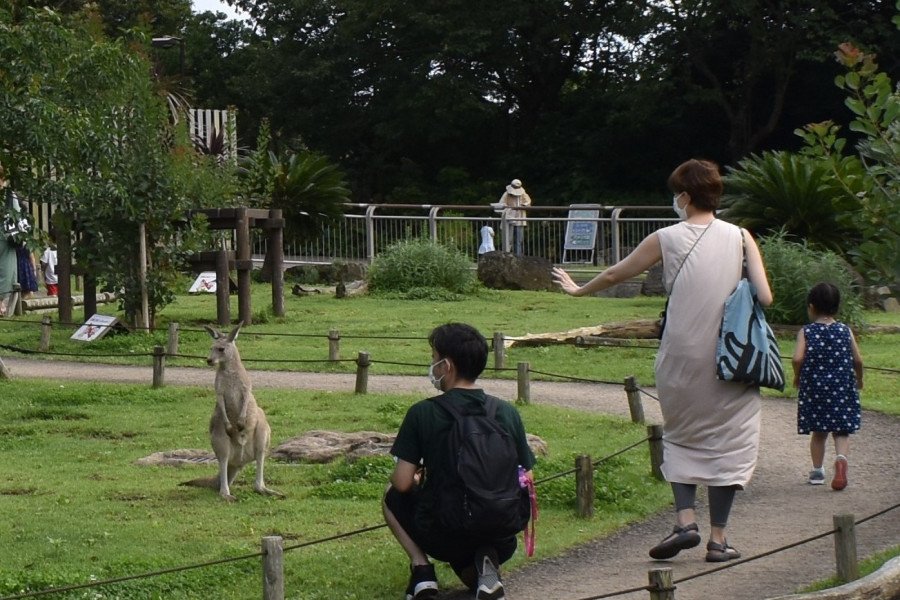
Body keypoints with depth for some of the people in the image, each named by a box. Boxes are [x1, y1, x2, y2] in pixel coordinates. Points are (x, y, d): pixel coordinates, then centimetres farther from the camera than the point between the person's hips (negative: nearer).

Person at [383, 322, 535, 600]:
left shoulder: (423, 413, -11)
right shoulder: (508, 413, -1)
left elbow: (402, 482, -11)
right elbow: (526, 479, 4)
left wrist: (418, 480, 12)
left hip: (441, 536, -3)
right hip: (500, 540, 3)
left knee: (393, 496, 27)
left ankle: (421, 567, 4)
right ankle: (484, 561, 0)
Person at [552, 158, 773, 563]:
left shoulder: (666, 239, -1)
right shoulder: (740, 238, -1)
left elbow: (614, 275, 12)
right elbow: (764, 298, -10)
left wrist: (578, 289, 30)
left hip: (681, 357, 0)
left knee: (680, 437, 17)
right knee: (727, 440, 7)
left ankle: (685, 518, 0)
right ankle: (718, 537, 4)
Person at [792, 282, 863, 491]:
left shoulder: (806, 332, -5)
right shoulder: (845, 331, 0)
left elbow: (797, 358, -17)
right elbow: (857, 360, 0)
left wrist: (797, 377, 2)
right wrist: (859, 379, 18)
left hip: (814, 388, 0)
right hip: (842, 388, 0)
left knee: (818, 432, 14)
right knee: (842, 432, 5)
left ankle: (817, 471, 21)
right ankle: (841, 458, -22)